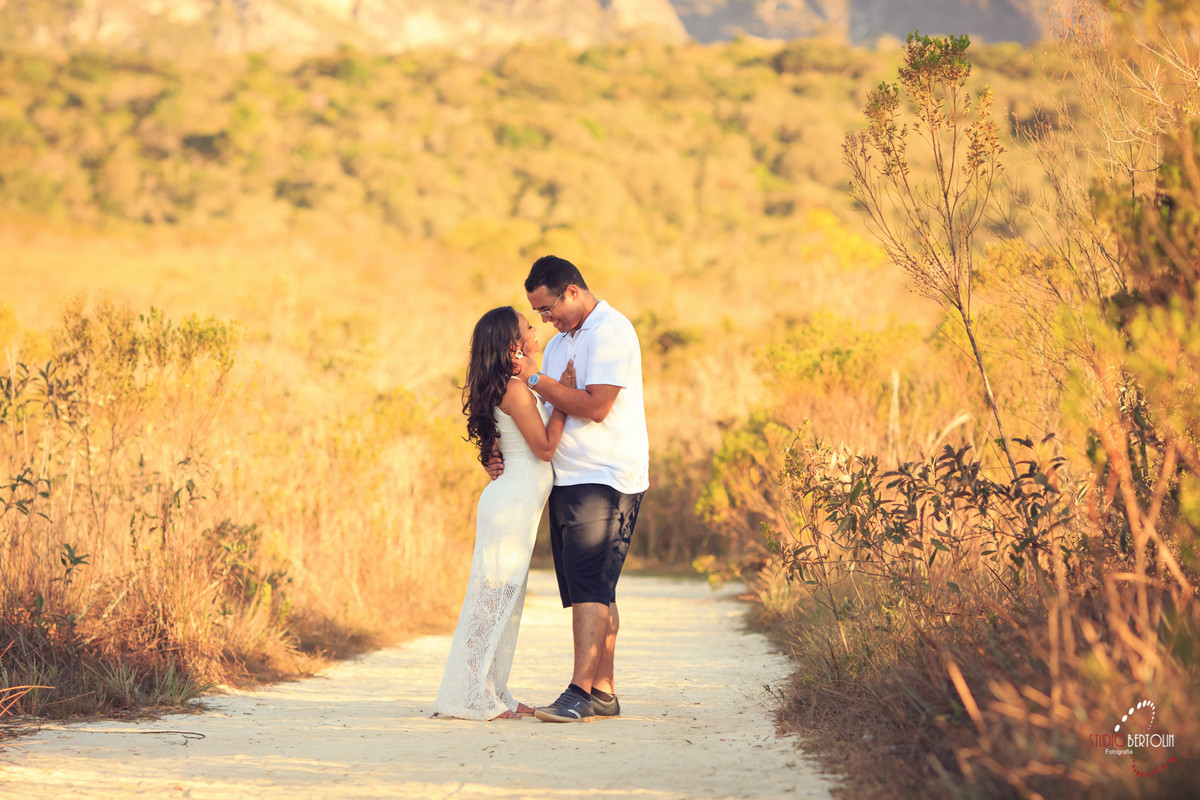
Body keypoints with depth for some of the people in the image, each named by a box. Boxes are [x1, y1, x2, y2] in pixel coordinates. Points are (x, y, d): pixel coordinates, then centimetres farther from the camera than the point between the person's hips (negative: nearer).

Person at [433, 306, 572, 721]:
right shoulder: (515, 389, -15)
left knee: (504, 596, 12)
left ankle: (489, 694, 17)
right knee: (497, 594, -6)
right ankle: (474, 697, -3)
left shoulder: (517, 387, 15)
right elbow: (545, 446, -15)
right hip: (512, 503, -10)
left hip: (516, 503, 10)